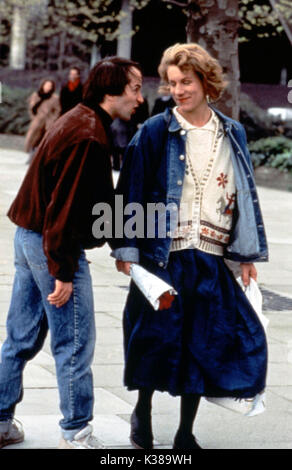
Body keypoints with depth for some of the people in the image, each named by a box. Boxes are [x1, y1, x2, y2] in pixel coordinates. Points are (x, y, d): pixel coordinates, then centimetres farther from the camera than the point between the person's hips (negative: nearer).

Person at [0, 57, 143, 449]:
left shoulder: (80, 122, 13)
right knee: (75, 343, 0)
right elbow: (66, 206, -23)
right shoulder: (89, 136, -20)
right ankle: (75, 434, 9)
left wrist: (120, 245, 20)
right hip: (53, 245, -10)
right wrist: (63, 272, -20)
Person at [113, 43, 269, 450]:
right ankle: (142, 413, 26)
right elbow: (132, 191, -2)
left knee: (203, 344, 5)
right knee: (157, 338, 1)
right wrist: (127, 248, -8)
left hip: (212, 259, 3)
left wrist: (249, 254, 10)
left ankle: (186, 432, 19)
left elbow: (246, 193, 13)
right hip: (162, 255, -3)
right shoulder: (155, 132, -1)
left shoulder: (233, 134, 9)